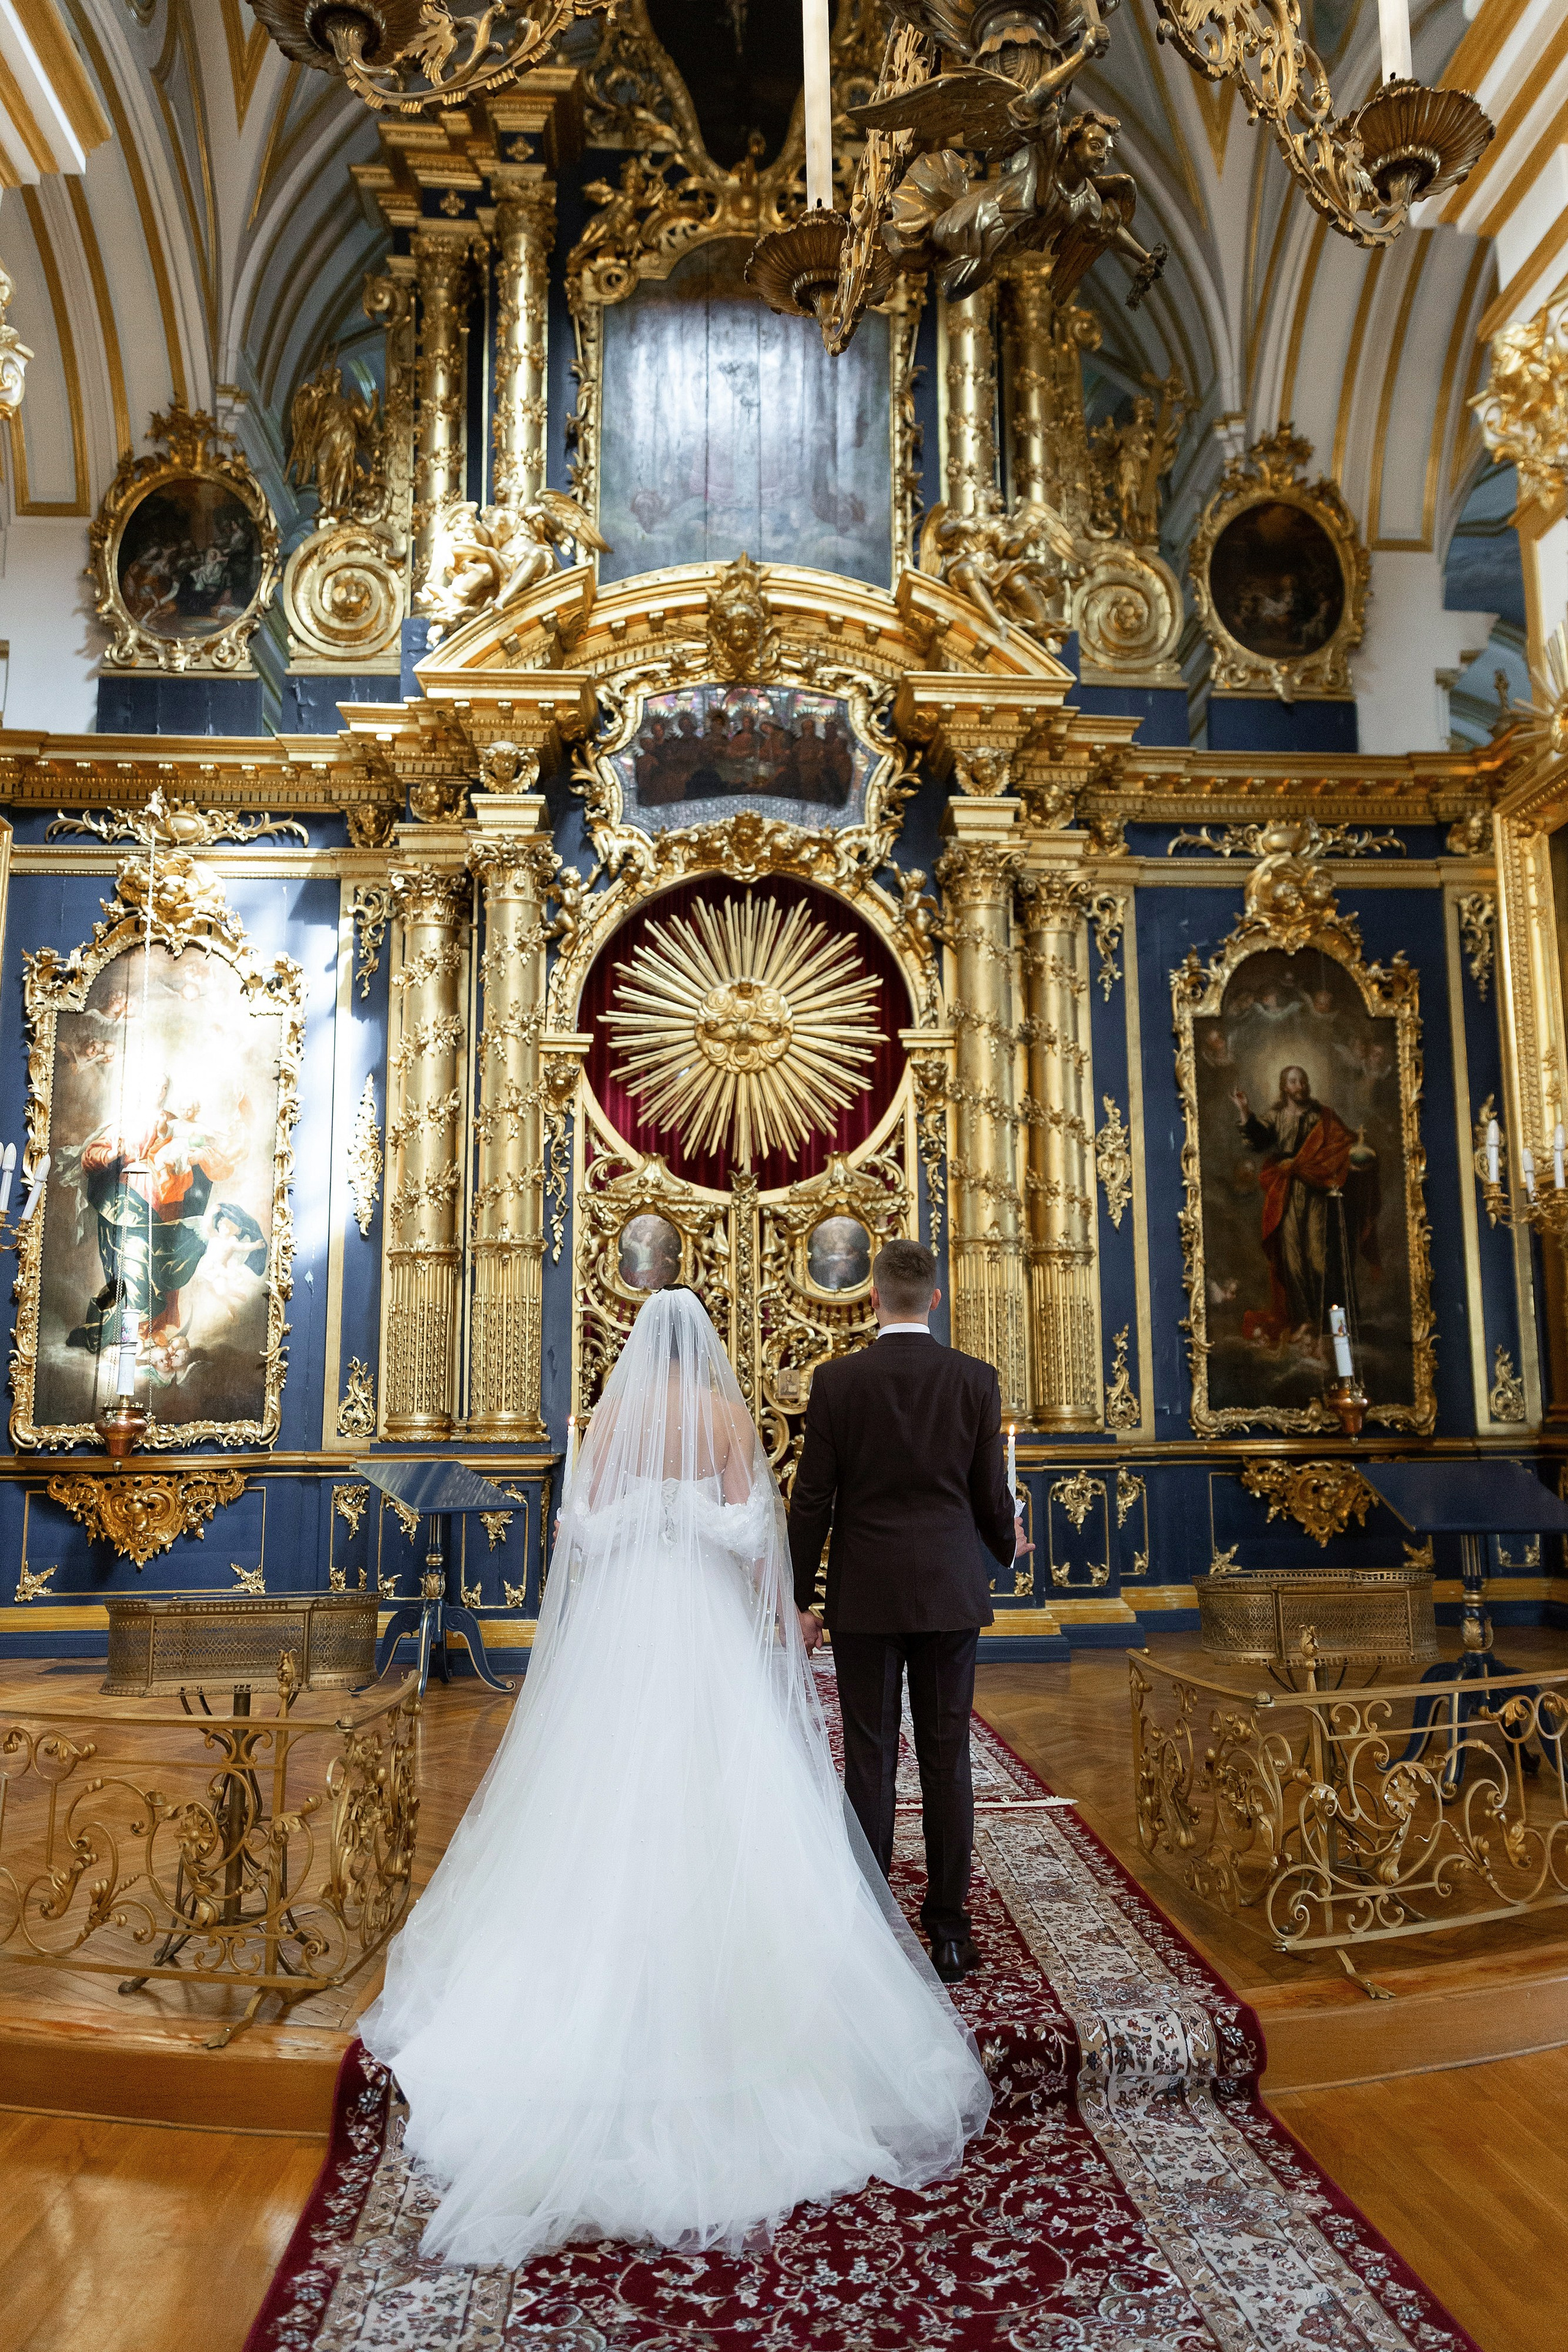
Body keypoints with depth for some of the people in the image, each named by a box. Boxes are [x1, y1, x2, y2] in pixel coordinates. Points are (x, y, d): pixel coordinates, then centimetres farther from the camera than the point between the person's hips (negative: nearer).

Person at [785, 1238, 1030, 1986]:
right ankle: (948, 1930, 15)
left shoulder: (836, 1380, -7)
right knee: (947, 1762, 8)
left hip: (865, 1595, -1)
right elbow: (990, 1493, 2)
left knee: (870, 1761, 7)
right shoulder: (975, 1379, -3)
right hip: (950, 1592, 1)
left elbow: (812, 1498, -5)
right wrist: (1008, 1543, 24)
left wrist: (800, 1598, 5)